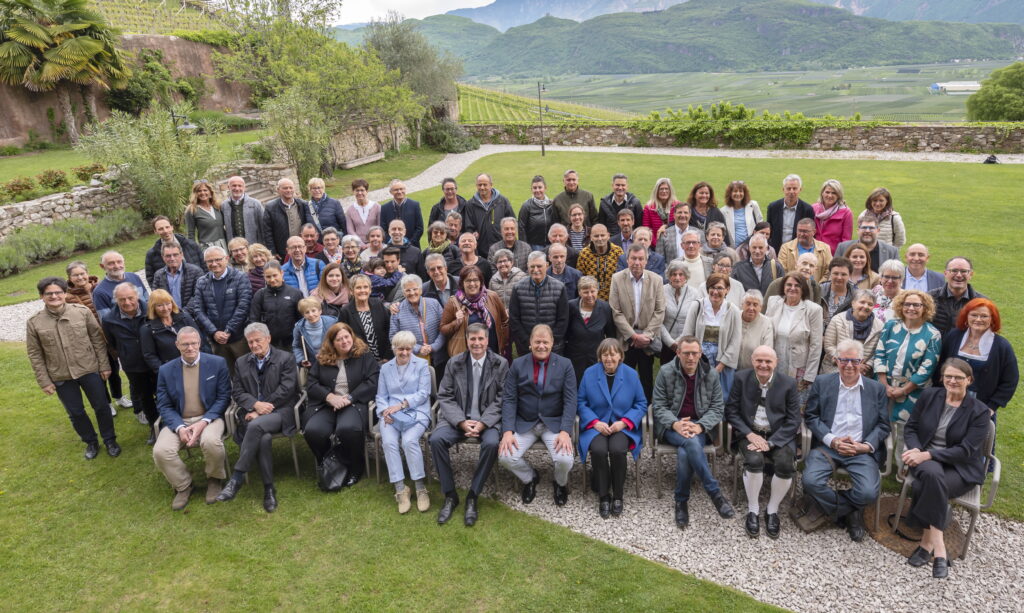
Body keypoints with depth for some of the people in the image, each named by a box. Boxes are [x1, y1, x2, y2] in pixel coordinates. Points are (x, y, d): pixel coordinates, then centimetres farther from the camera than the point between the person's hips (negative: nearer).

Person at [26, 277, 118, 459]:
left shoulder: (82, 312, -8)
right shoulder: (34, 323, -6)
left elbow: (98, 340, -2)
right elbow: (35, 355, 0)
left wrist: (104, 366, -2)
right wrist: (44, 381, -1)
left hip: (89, 370, -1)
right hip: (60, 377, 1)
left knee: (101, 406, 9)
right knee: (75, 413, 14)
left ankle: (110, 440, 29)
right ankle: (91, 442, 34)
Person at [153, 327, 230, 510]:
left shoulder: (217, 363, -2)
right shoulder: (166, 370, 4)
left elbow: (224, 397, -3)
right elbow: (164, 405, 3)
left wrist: (203, 422, -16)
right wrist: (180, 427, -16)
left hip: (208, 418, -2)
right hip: (178, 421, 2)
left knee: (211, 441, -34)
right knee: (160, 451, -24)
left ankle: (214, 479, -1)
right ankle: (183, 485, 5)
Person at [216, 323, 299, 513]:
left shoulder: (284, 359, 5)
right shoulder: (242, 363, 19)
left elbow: (286, 389, -5)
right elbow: (237, 392, 12)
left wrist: (261, 411, -11)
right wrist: (255, 405, -11)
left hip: (279, 412, -3)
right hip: (253, 413, 3)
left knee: (256, 426, -37)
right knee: (263, 438, -33)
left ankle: (237, 478, -29)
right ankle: (268, 488, -21)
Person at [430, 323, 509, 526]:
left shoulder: (500, 364, 0)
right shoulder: (454, 363, 5)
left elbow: (501, 400, -3)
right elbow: (445, 397, 1)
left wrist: (482, 423, -17)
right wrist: (462, 422, -14)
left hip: (488, 420, -2)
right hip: (458, 419, 2)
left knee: (492, 443, -33)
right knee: (436, 439, -26)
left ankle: (472, 497, -14)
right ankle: (450, 495, -10)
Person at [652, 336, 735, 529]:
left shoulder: (711, 374, 2)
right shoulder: (666, 372, -2)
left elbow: (717, 408, 3)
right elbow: (659, 406, -1)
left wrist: (700, 426, -16)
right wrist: (675, 424, -20)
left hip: (699, 427, 1)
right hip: (671, 427, -1)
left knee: (685, 454, -32)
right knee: (691, 443, -35)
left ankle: (682, 502, -14)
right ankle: (715, 493, -27)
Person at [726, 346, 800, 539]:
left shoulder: (788, 383, -3)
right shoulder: (741, 378, -1)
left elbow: (793, 420, -4)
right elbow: (731, 411, 0)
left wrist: (770, 442, -15)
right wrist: (750, 434, -14)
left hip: (779, 436, 1)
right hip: (750, 434, 0)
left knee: (785, 464, -28)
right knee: (754, 460, -30)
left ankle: (772, 511, -2)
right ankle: (753, 510, -7)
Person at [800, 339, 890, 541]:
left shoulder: (876, 389, 11)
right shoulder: (822, 383, 8)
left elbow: (883, 425, 9)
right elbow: (811, 416, 4)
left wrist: (866, 446, -9)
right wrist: (832, 440, -10)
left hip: (862, 450, 1)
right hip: (827, 446, 0)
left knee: (868, 492, -25)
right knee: (811, 481, -26)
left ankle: (824, 510, 4)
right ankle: (851, 512, 1)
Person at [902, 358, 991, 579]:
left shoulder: (979, 411, -4)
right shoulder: (929, 396, 5)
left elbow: (966, 450, -11)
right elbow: (910, 428, 9)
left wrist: (927, 455, -21)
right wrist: (916, 450, -13)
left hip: (961, 468, -2)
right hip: (925, 458, 2)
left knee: (926, 488, -34)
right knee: (933, 475, -36)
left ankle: (928, 541, -22)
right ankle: (938, 545, -30)